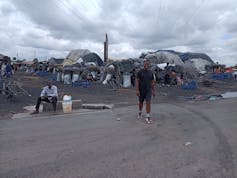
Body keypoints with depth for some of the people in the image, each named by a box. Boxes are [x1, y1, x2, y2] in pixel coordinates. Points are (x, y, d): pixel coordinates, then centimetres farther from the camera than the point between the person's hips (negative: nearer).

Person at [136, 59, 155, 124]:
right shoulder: (140, 72, -5)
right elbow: (137, 81, -7)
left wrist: (153, 90, 7)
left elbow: (152, 82, 9)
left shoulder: (151, 72, 4)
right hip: (141, 90, -1)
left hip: (148, 90, 1)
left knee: (148, 103, -9)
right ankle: (140, 112, 40)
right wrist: (137, 90, -14)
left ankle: (148, 117, -5)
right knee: (141, 102, 14)